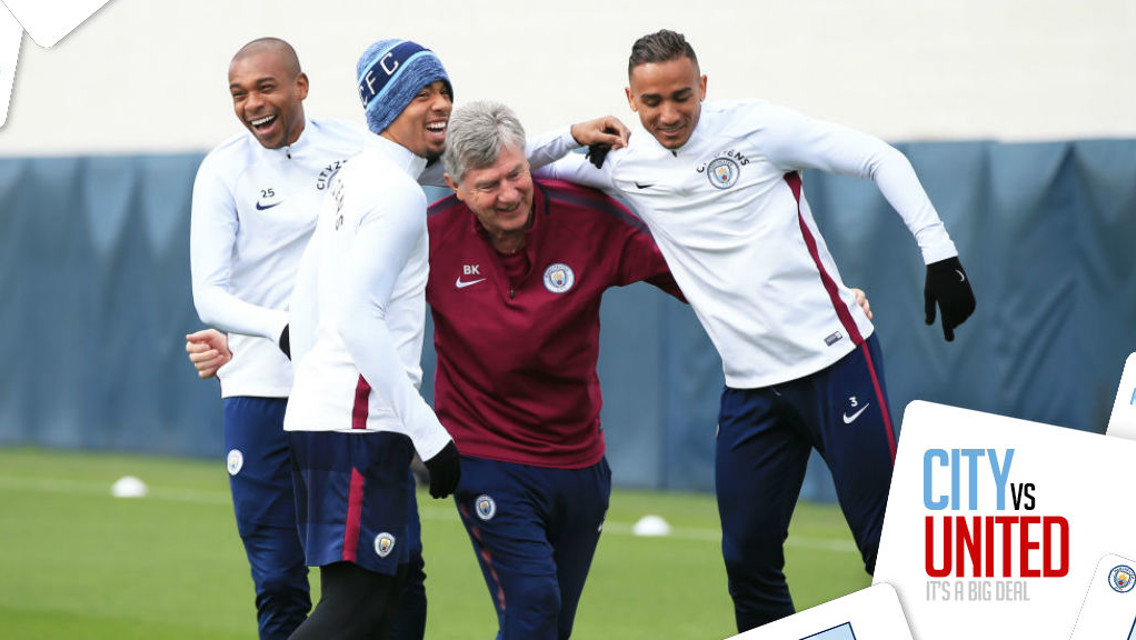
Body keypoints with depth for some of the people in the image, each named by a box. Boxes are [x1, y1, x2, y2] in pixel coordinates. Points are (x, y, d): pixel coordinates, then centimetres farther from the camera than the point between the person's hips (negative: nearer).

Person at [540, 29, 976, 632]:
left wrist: (939, 253, -11)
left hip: (835, 359, -4)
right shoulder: (623, 160, 5)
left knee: (888, 544, -7)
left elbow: (879, 159, -4)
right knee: (748, 560, 3)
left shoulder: (754, 126, -6)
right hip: (749, 386, 4)